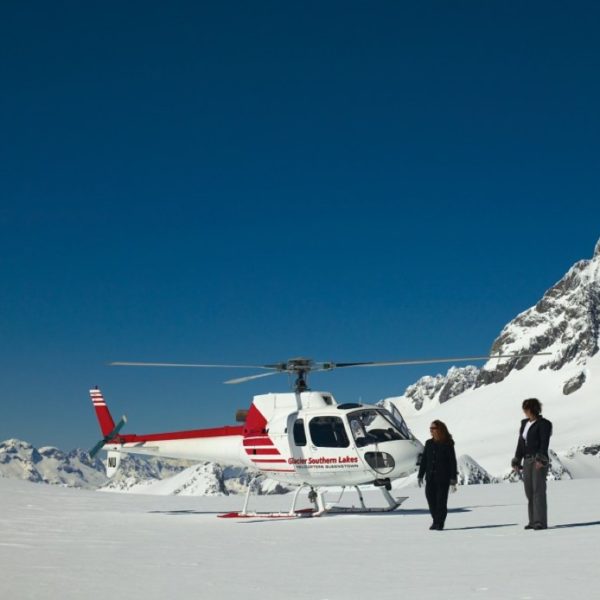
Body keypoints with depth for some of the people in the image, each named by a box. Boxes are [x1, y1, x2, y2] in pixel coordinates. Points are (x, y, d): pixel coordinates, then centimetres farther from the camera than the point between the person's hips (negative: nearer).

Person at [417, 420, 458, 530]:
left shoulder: (448, 444, -6)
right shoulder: (429, 443, 7)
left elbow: (452, 462, -6)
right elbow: (424, 460, 10)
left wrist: (453, 479, -11)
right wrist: (420, 476, 6)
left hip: (443, 477, -4)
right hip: (431, 477, 4)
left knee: (441, 500, -3)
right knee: (430, 498, 2)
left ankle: (440, 523, 8)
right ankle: (435, 520, 19)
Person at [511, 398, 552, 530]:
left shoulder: (543, 424, -5)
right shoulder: (525, 423, 16)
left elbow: (544, 443, -15)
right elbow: (520, 443, 17)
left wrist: (540, 460, -27)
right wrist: (516, 462, 14)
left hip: (539, 461, -7)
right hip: (527, 461, 7)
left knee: (539, 489, -13)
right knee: (529, 491, 4)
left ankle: (541, 522, -16)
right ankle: (533, 521, 8)